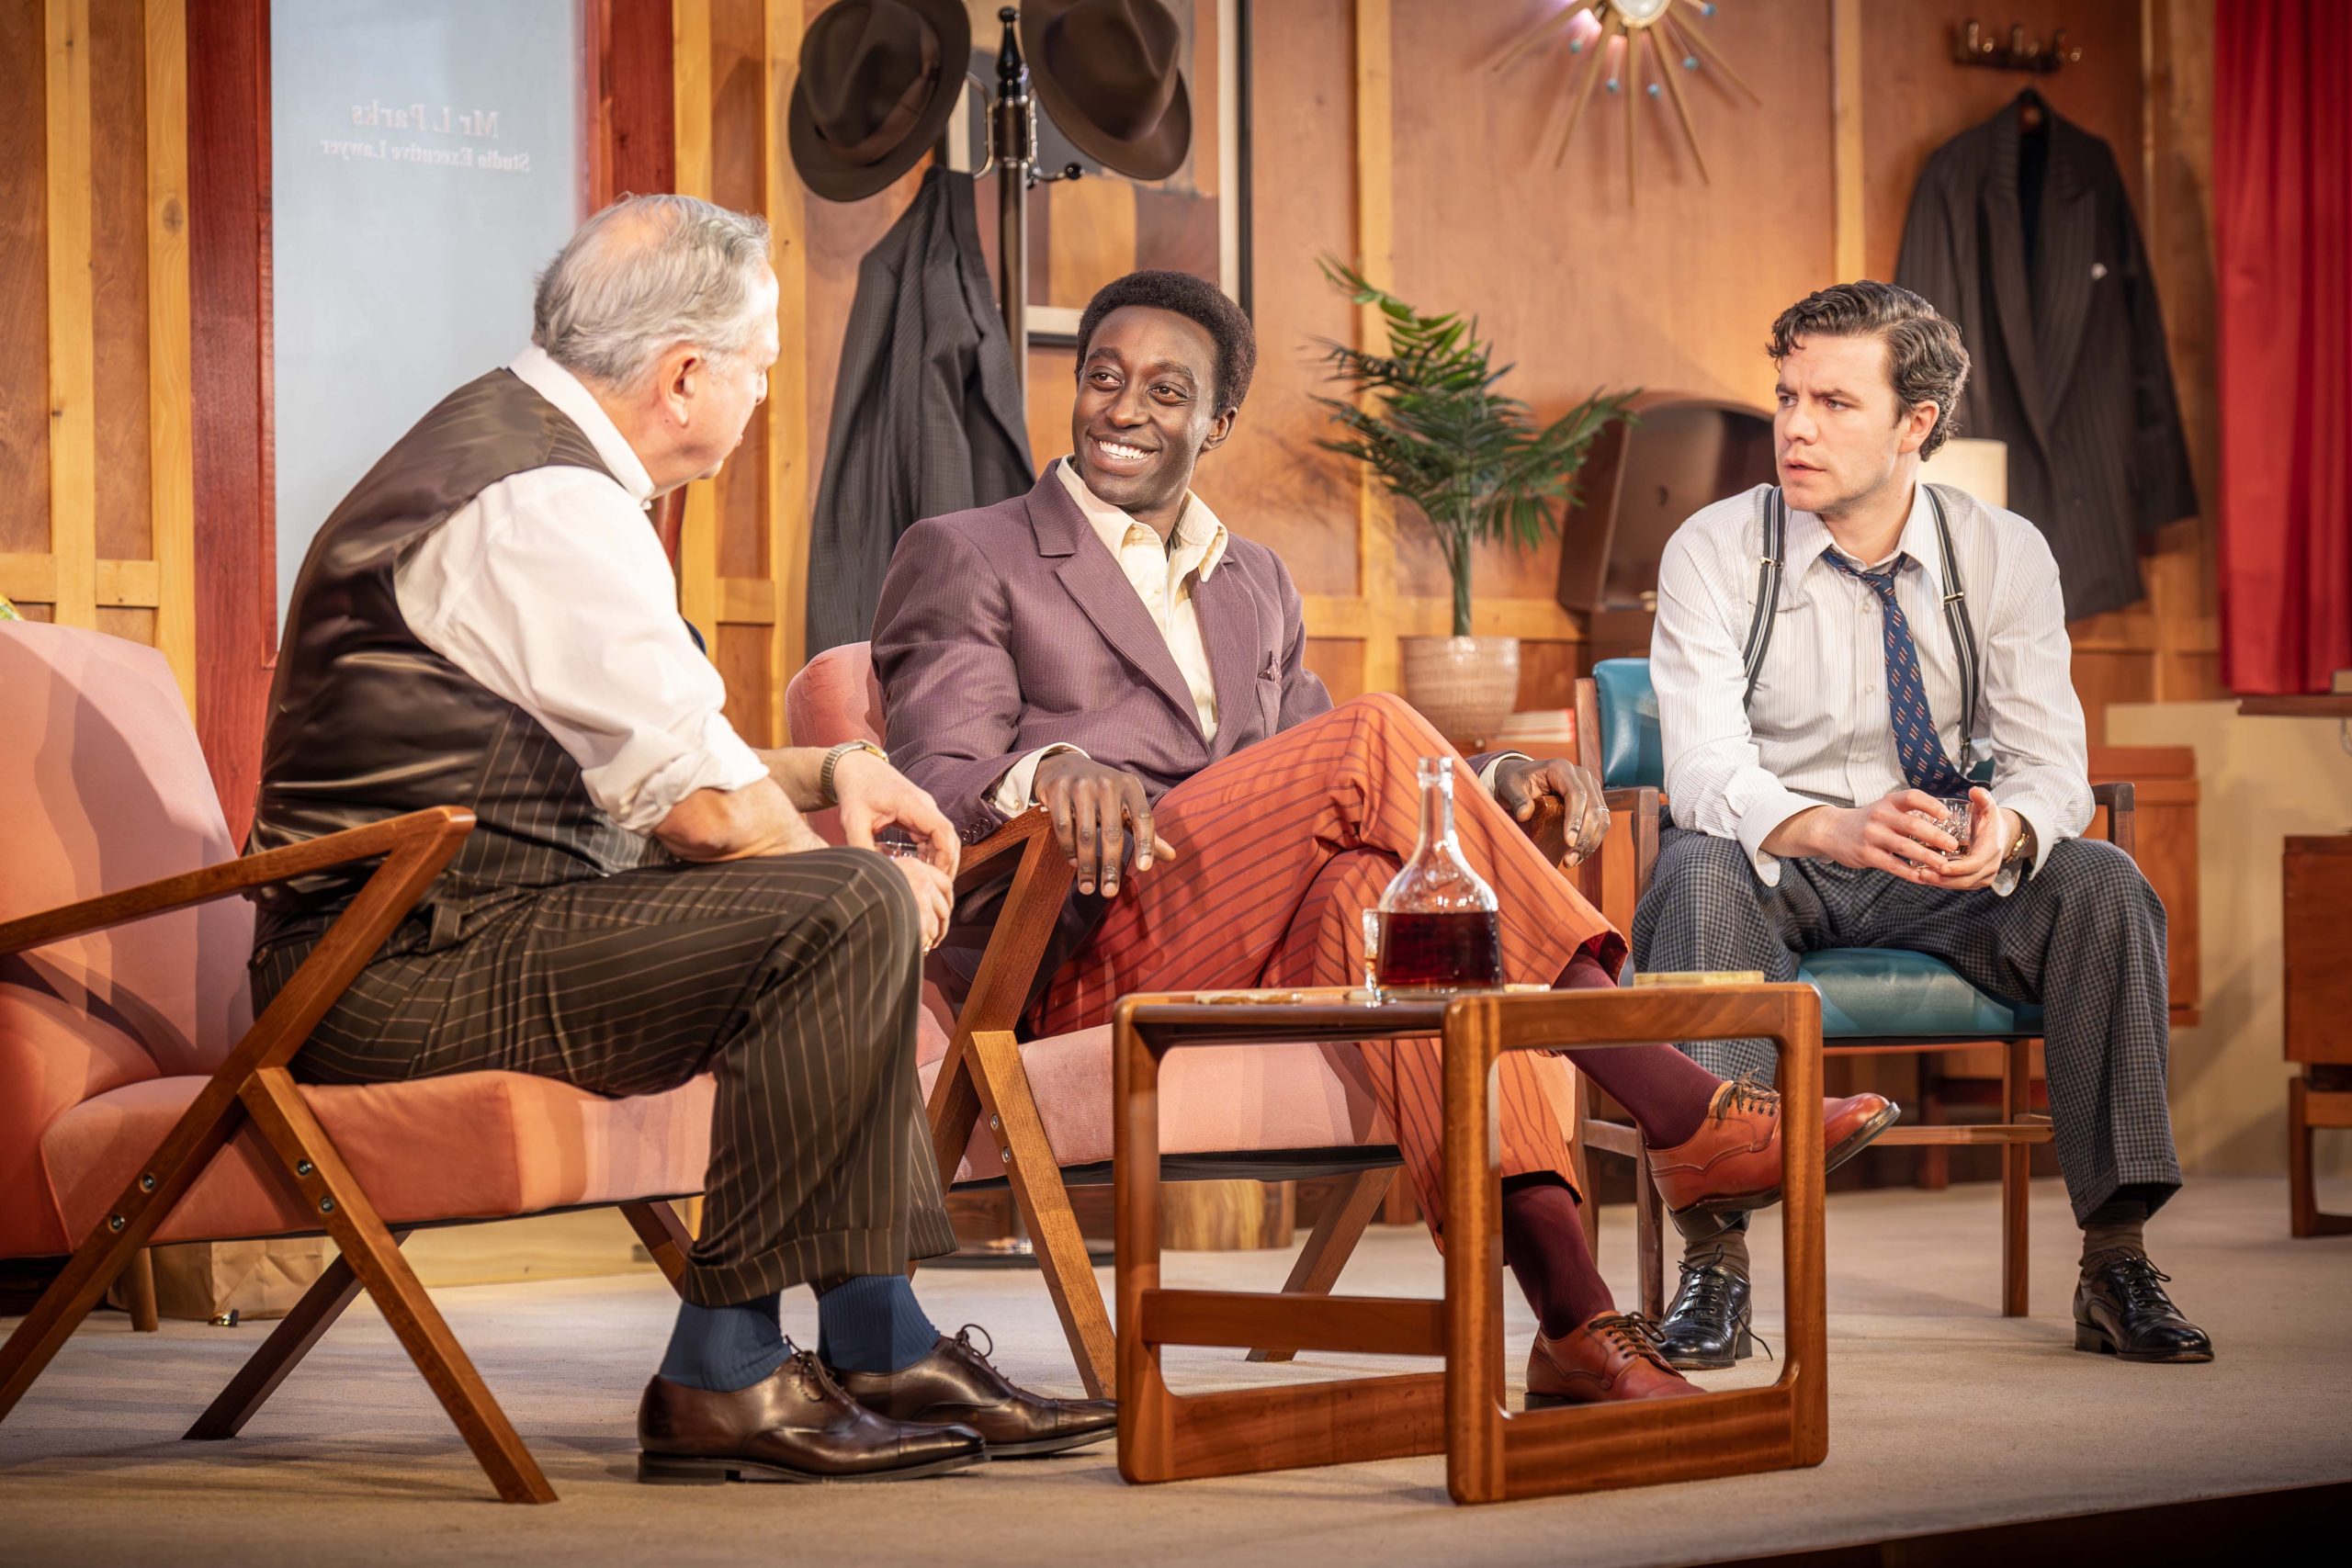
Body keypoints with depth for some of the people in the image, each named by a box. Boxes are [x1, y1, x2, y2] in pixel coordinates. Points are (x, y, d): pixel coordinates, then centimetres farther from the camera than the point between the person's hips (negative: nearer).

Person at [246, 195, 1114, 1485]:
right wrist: (868, 878, -1)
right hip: (414, 960, -11)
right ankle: (724, 1377, -17)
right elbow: (706, 808, -19)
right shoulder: (544, 504, -17)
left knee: (829, 897, 22)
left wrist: (826, 772, 13)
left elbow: (639, 752, 26)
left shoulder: (514, 437, 17)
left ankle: (879, 1349, 19)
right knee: (848, 909, -22)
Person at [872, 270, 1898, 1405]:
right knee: (1377, 733, -26)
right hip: (1082, 971, -5)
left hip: (1259, 974, 5)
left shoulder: (1255, 584, 29)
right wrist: (1046, 770, -29)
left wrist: (1485, 786, 2)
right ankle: (1681, 1111, -33)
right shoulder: (964, 559, 10)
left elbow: (1319, 805, 23)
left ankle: (1572, 1319, -48)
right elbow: (933, 790, -4)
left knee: (1365, 883, -34)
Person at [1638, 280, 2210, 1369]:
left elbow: (2052, 761, -10)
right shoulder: (1714, 553, -9)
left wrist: (2007, 830, -36)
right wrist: (1837, 829, -44)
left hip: (1944, 883, 2)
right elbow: (1704, 771, -22)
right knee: (1700, 873, -36)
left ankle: (2116, 1260, -21)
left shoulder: (2004, 556, -3)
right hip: (1771, 870, -2)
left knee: (2103, 886, -25)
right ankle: (1713, 1259, -36)